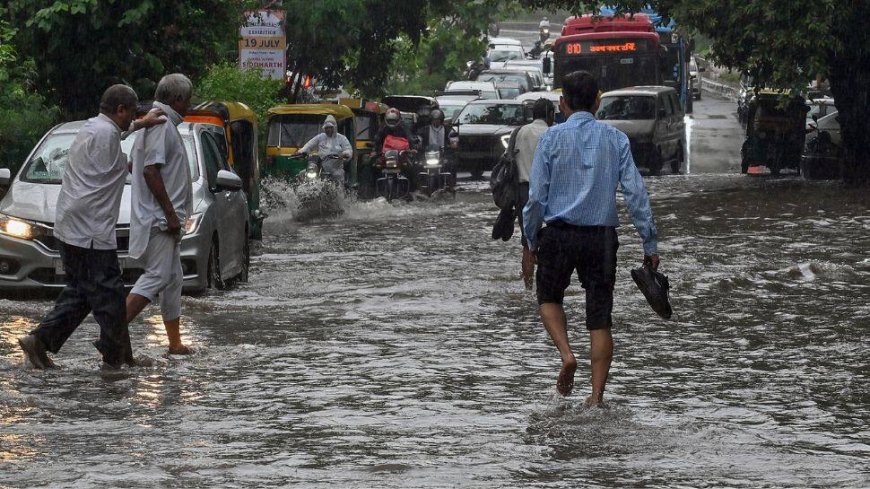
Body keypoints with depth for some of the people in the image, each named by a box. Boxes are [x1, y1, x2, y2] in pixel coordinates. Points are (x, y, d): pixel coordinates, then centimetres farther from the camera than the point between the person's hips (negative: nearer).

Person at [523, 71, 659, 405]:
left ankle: (566, 354, -3)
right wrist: (649, 244, 1)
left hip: (559, 234, -1)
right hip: (602, 236, 2)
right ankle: (597, 395, 4)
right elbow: (636, 193, -2)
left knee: (549, 297, 22)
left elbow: (537, 195, -5)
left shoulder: (552, 138, -4)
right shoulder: (615, 139, 1)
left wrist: (532, 239, 6)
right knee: (600, 316, 7)